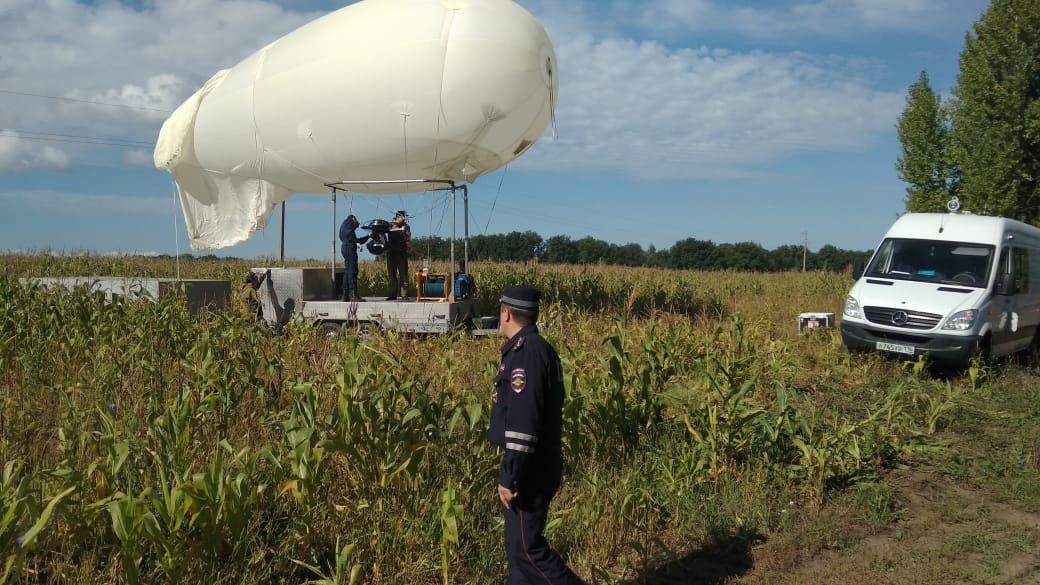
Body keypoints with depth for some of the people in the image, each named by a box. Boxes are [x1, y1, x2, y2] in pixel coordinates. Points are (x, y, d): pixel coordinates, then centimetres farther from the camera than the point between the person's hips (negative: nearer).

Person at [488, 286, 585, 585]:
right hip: (537, 467, 10)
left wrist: (509, 477, -22)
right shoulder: (539, 348, 12)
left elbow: (522, 423, -26)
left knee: (526, 548, -4)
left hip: (528, 471, -10)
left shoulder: (525, 352, -20)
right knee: (520, 544, 17)